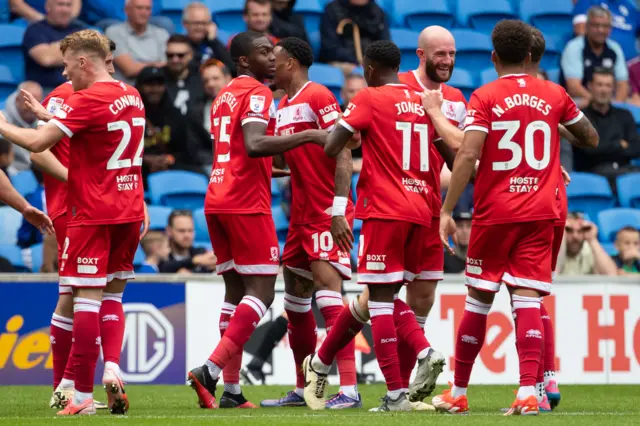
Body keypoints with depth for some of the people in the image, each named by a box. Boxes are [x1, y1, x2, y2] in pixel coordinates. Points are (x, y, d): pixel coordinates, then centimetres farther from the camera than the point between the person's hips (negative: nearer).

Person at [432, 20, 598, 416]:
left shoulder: (484, 97, -5)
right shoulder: (554, 94, 5)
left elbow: (468, 155, -15)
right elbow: (591, 138, 18)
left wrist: (447, 211, -13)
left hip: (494, 212, -1)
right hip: (540, 213, 1)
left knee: (479, 299, 9)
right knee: (528, 299, -5)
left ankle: (458, 393, 18)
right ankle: (528, 392, -20)